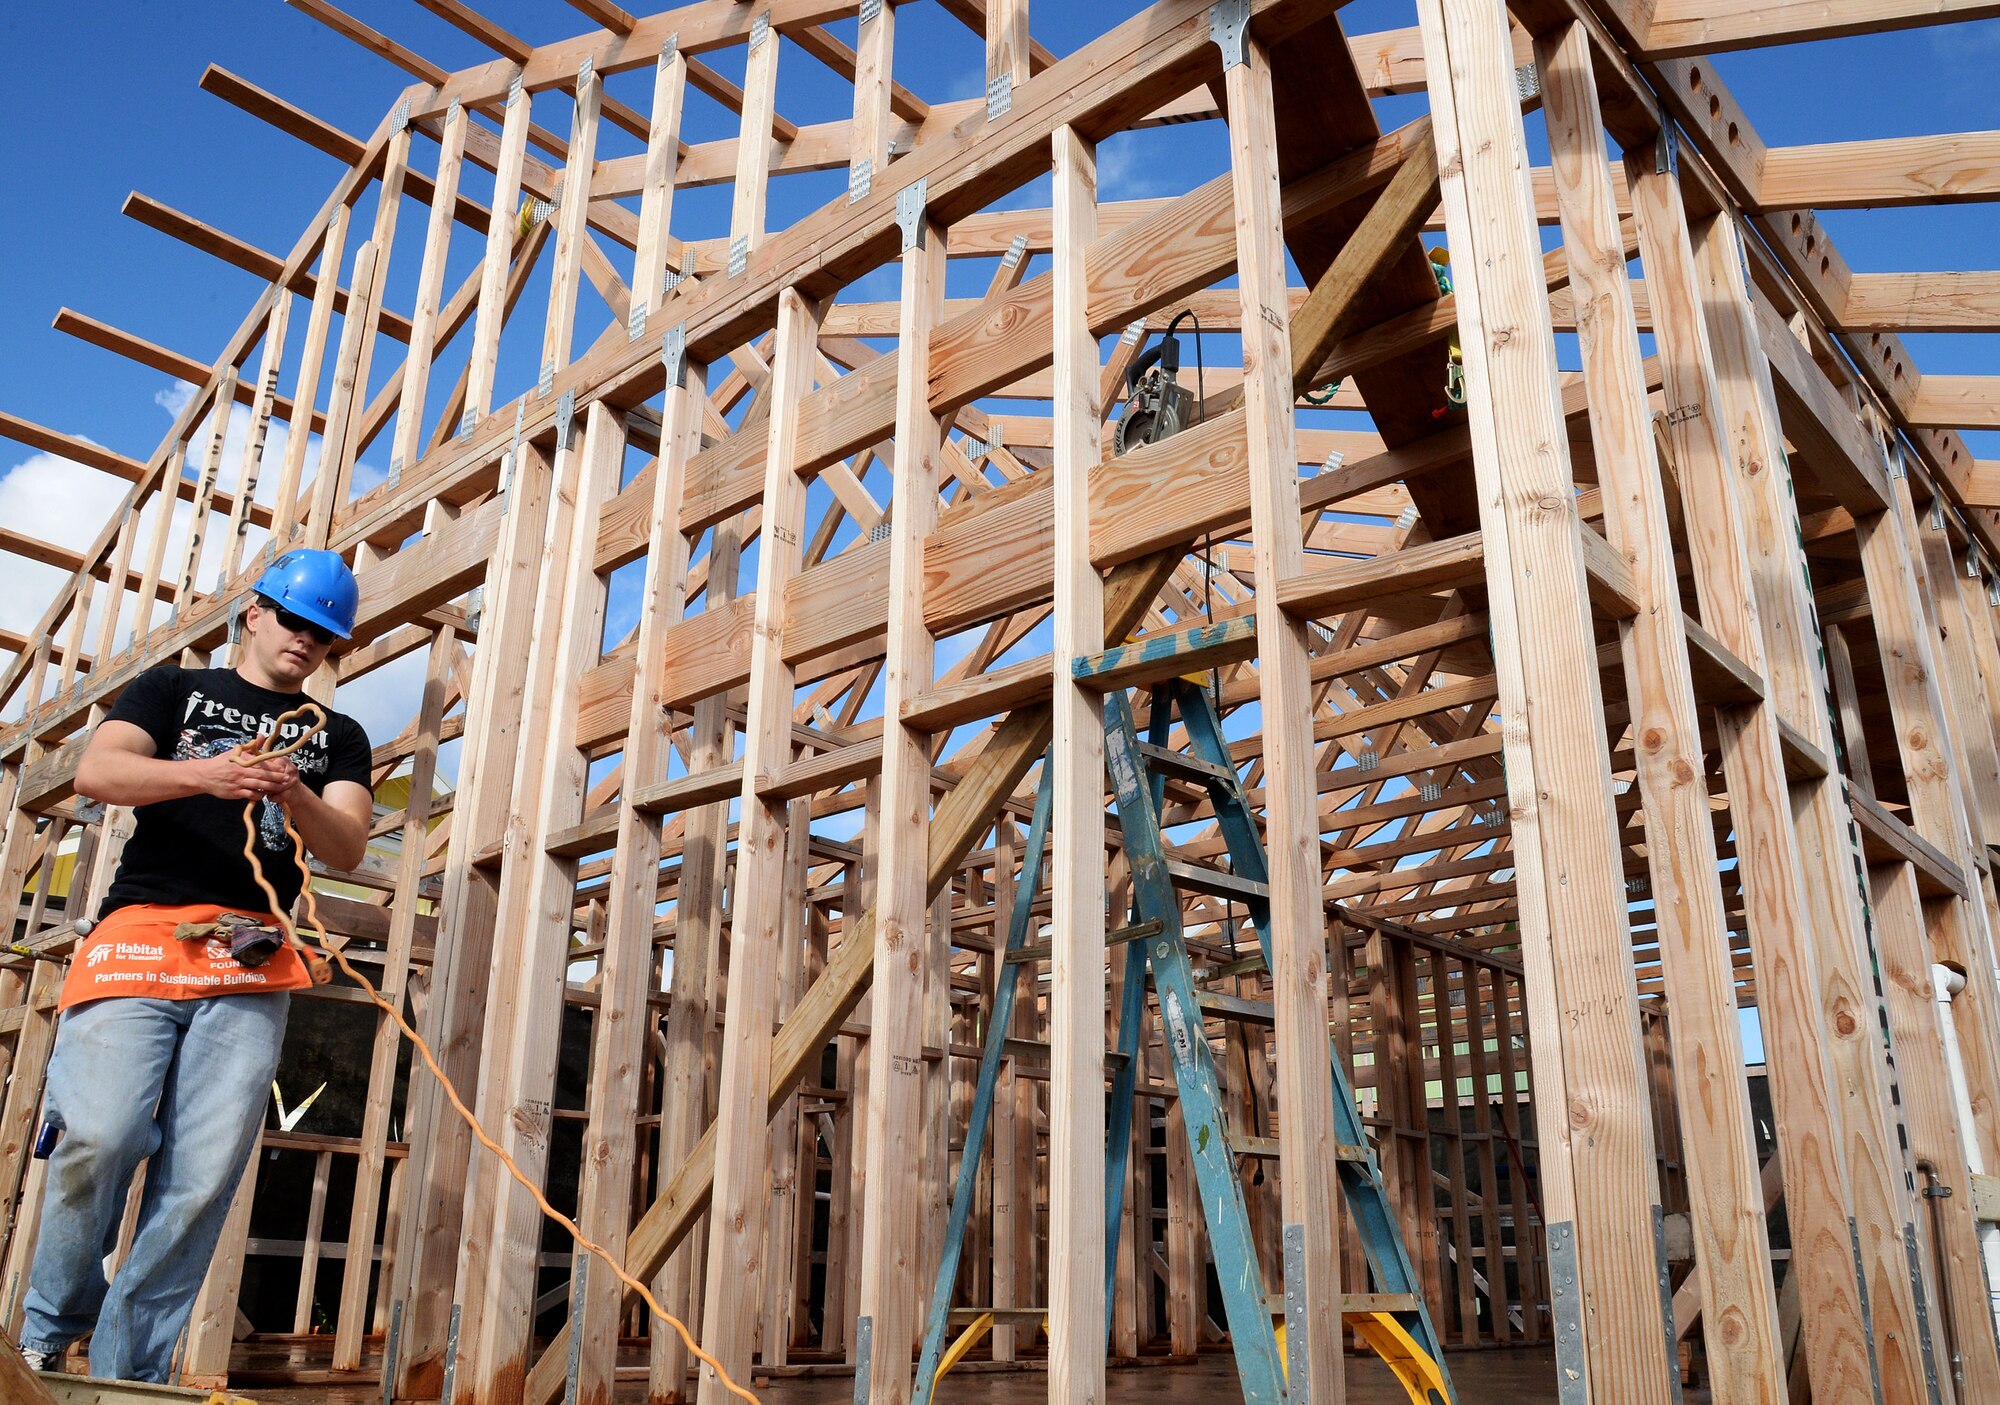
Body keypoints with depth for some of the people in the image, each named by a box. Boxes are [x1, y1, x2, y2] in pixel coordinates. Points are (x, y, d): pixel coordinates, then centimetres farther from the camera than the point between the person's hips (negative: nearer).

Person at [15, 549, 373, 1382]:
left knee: (203, 1177, -8)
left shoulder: (338, 737, 21)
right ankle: (45, 1339, 7)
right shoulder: (174, 689, 18)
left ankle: (126, 1373, 1)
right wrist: (207, 775, -19)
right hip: (139, 935, -1)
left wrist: (294, 794, -16)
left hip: (251, 967, 2)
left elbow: (347, 849, 6)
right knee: (98, 1137, -16)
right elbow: (97, 771, 0)